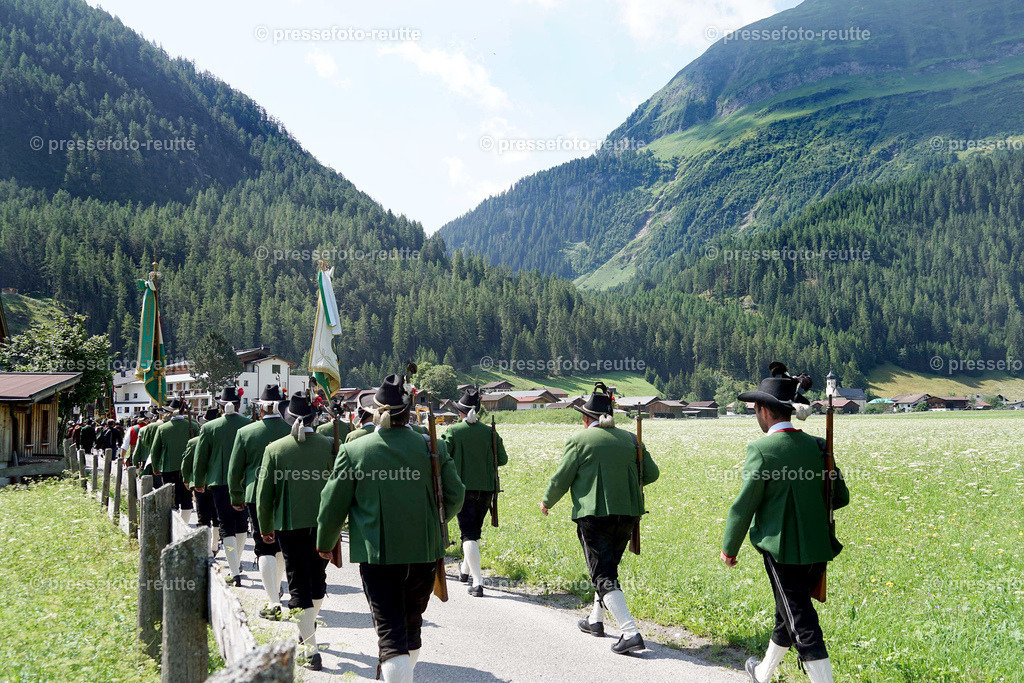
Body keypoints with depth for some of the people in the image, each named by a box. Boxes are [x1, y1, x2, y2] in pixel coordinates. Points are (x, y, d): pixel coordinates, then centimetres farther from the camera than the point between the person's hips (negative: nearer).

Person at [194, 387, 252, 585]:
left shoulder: (209, 428, -4)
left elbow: (200, 458, 3)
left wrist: (199, 483, 17)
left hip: (220, 482, -1)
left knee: (227, 526, 0)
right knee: (242, 522, 19)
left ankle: (235, 573, -8)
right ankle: (237, 563, 35)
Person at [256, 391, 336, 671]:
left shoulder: (275, 449, -7)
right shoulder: (329, 446, -6)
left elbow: (264, 493, -2)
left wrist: (266, 528, 11)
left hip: (290, 525, -2)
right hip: (324, 524, 2)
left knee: (299, 584, 3)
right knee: (317, 577, 20)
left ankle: (311, 649, -1)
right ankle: (309, 629, 39)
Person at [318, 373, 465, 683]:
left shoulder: (353, 450, -10)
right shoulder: (432, 447, -4)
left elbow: (332, 505, -3)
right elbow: (455, 496, 3)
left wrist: (325, 544, 14)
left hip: (377, 554, -3)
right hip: (424, 552, 3)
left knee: (390, 632, 0)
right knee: (412, 623, 23)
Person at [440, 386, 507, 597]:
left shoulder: (453, 431, -8)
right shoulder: (490, 432, 0)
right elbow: (502, 459, 5)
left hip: (463, 487, -3)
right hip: (486, 488, 3)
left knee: (468, 534, -2)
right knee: (475, 530, 21)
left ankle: (477, 582, -13)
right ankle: (465, 570, 38)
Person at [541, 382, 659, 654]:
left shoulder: (580, 439, -6)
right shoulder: (629, 438, 7)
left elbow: (561, 479, -4)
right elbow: (651, 473, 10)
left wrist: (547, 502, 15)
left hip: (594, 516, -6)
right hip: (627, 514, 6)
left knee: (604, 576, -4)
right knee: (607, 568, 23)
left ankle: (631, 632, -15)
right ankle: (595, 621, 37)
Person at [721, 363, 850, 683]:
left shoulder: (762, 449, -16)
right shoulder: (817, 446, 2)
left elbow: (745, 504, -13)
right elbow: (841, 496, 8)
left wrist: (729, 548, 1)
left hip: (783, 551, -7)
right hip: (818, 549, 7)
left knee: (804, 628, 0)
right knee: (788, 614, 24)